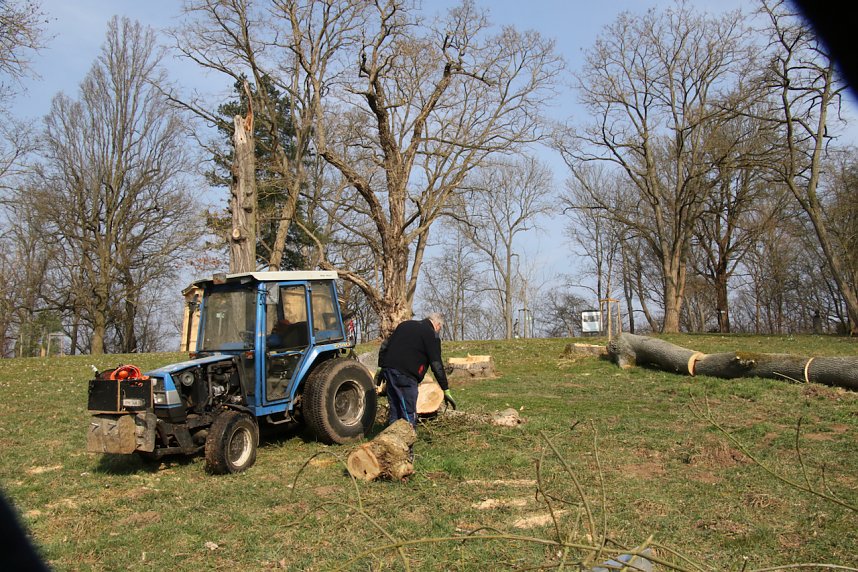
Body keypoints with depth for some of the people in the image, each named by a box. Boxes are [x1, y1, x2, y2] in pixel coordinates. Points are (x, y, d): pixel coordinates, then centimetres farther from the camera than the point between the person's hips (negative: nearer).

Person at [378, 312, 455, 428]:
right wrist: (446, 390, -2)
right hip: (405, 374, -7)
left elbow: (384, 346, 21)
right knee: (409, 415, -3)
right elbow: (437, 365, -5)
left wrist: (381, 367, 26)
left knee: (394, 411, 15)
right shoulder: (432, 335, -1)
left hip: (388, 370, 7)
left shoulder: (405, 324, 19)